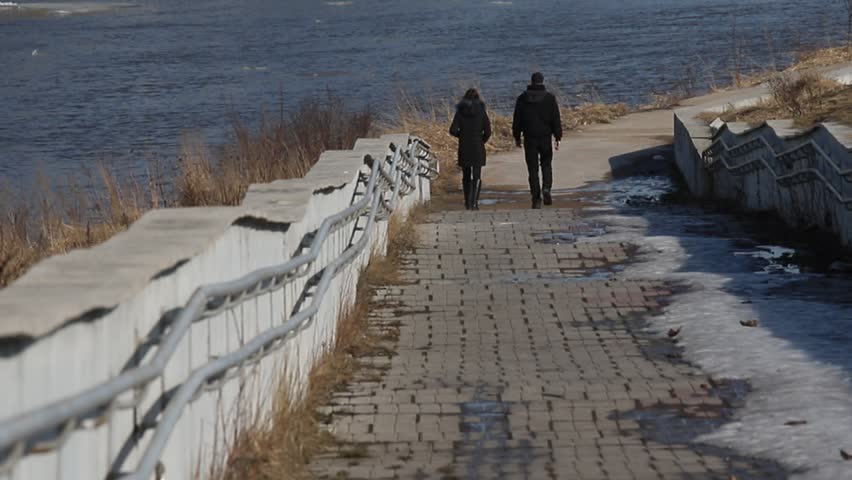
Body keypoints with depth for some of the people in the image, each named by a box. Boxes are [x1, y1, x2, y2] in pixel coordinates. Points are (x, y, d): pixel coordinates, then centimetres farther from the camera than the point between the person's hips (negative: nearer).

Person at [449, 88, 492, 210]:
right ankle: (474, 202, -11)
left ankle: (467, 202, 18)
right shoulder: (481, 111, -3)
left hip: (464, 148, 2)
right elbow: (488, 131, -6)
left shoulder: (460, 112, 0)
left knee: (466, 176, 14)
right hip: (478, 148, -2)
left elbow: (453, 130, -6)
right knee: (476, 176, 1)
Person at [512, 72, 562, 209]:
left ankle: (536, 199, 0)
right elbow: (556, 119, -4)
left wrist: (517, 137, 13)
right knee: (546, 164, 15)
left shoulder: (522, 98, 1)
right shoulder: (549, 98, -3)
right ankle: (546, 188, -10)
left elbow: (516, 120, 5)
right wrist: (558, 137, -1)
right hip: (545, 137, 0)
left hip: (529, 137, 0)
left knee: (533, 169, 4)